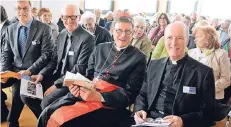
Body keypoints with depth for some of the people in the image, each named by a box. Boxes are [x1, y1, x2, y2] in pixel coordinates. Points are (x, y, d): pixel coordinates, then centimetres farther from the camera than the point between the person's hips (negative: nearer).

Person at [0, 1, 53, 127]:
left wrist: (29, 71, -22)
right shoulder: (10, 29, 9)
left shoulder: (44, 28, -7)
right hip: (16, 72, 5)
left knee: (25, 96, -25)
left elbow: (46, 54, -12)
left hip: (34, 73, -5)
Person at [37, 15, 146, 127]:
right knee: (48, 113, -18)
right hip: (86, 92, 5)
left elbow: (130, 93, -5)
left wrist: (98, 96, -19)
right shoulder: (100, 48, 16)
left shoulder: (139, 58, 2)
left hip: (109, 103, -4)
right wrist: (77, 85, -8)